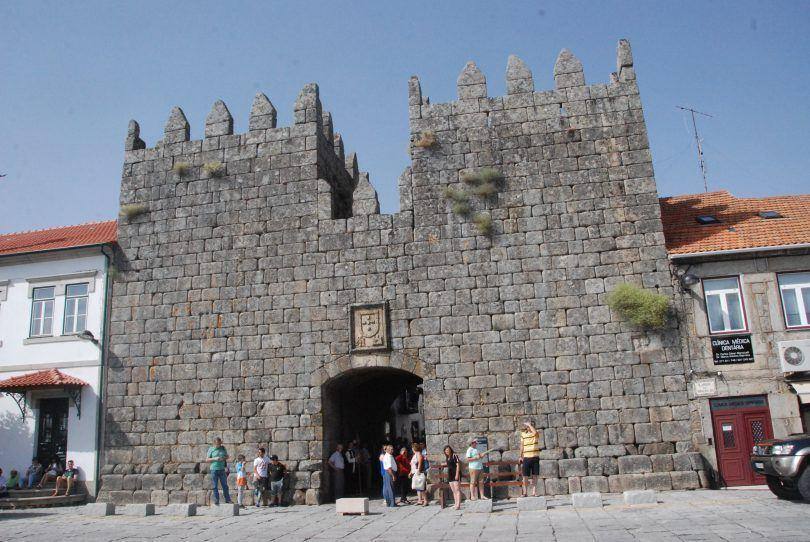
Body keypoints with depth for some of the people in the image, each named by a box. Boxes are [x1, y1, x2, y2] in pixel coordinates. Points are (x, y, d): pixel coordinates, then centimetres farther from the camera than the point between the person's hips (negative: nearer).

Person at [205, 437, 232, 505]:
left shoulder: (223, 448, 8)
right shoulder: (211, 449, 1)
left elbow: (227, 456, 16)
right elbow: (207, 460, 1)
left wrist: (223, 458, -6)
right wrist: (214, 459, -14)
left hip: (222, 469, 2)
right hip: (214, 469, -2)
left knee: (225, 485, 2)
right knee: (215, 486, 1)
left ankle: (228, 500, 9)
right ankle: (216, 502, 8)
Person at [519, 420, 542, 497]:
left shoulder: (536, 433, 0)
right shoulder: (523, 434, 7)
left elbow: (535, 432, -27)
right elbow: (522, 445, 11)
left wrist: (529, 424, -15)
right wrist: (521, 456, 7)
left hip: (535, 457, -1)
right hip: (526, 457, 1)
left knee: (535, 476, 2)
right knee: (525, 476, 2)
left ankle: (534, 492, 9)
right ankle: (524, 492, 11)